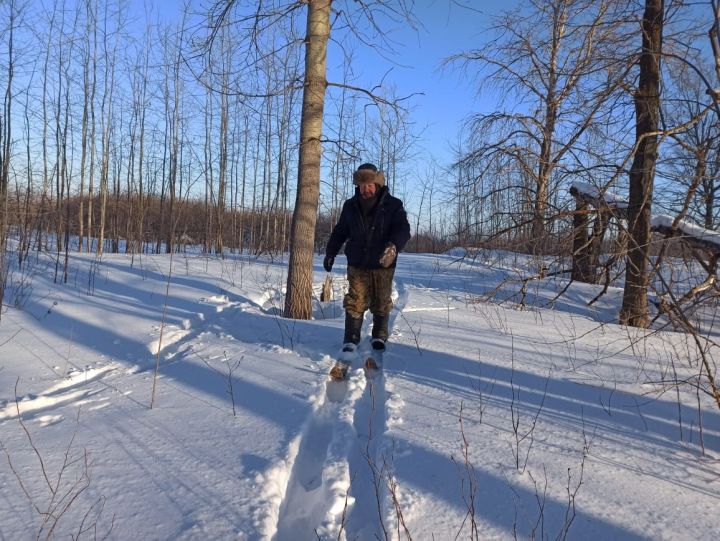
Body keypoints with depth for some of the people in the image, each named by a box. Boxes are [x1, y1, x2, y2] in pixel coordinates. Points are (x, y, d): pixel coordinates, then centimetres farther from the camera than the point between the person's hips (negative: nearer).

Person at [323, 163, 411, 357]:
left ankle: (379, 337, 26)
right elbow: (340, 231, 15)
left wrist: (394, 245, -37)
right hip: (357, 265, 1)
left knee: (381, 304, 9)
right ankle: (351, 339, 7)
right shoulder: (350, 206, 5)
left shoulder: (393, 206, -6)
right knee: (355, 302, -1)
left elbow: (403, 230, -18)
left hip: (382, 266, -1)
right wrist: (330, 253, 11)